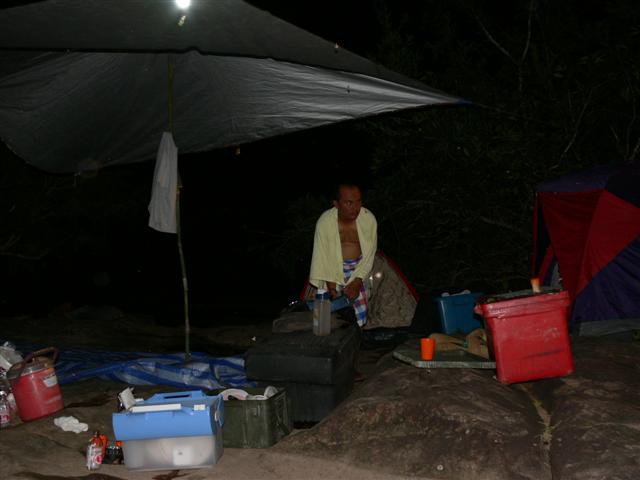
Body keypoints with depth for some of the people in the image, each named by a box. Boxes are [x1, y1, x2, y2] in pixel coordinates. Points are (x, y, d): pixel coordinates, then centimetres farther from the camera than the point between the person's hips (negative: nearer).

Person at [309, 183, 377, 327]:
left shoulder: (369, 219, -15)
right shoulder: (324, 222, -19)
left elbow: (368, 255, -6)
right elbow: (322, 257, -13)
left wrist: (356, 282, -12)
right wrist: (332, 289, -16)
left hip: (358, 269, 2)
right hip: (333, 269, -1)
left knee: (361, 310, -6)